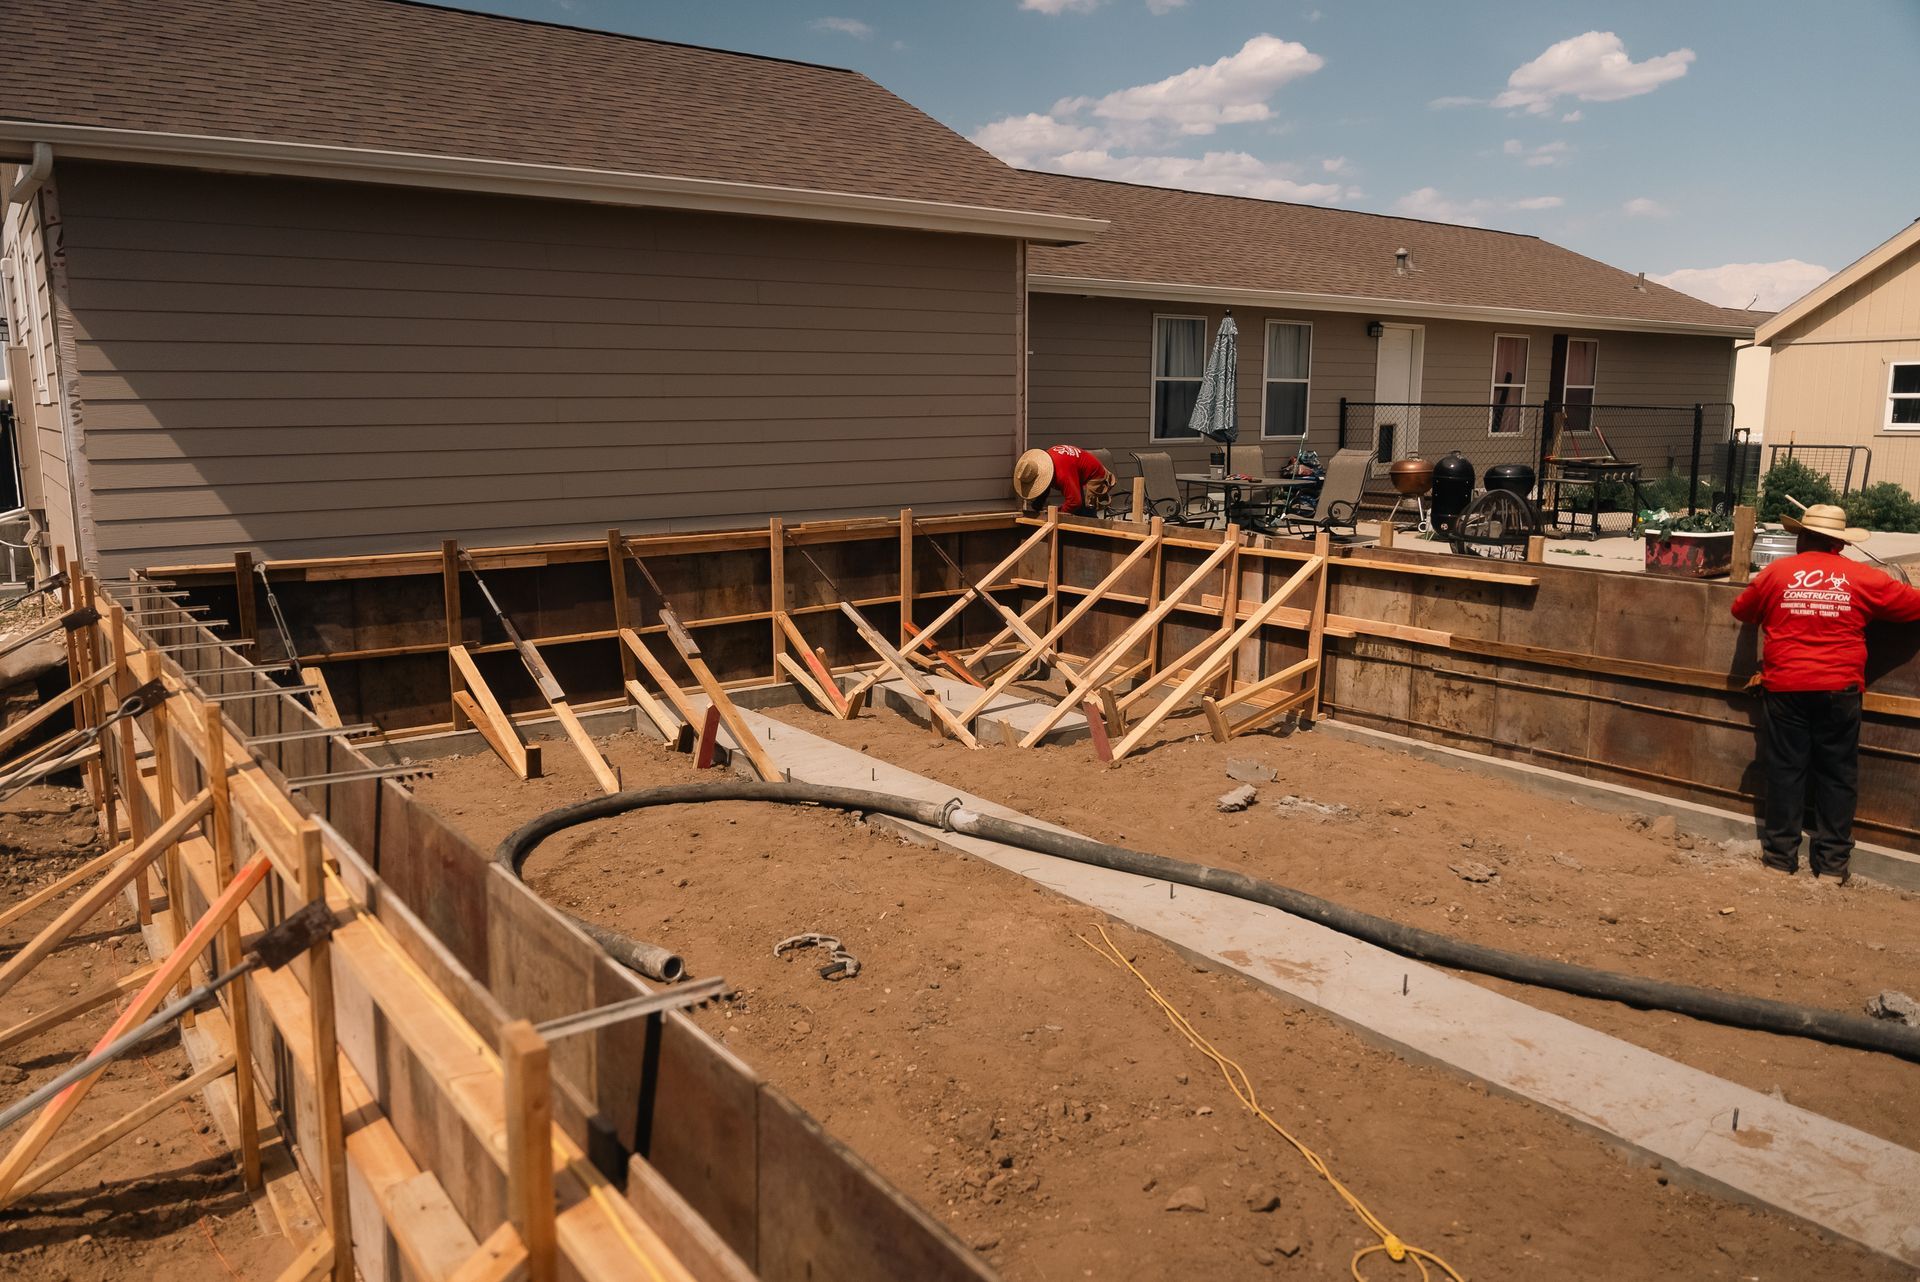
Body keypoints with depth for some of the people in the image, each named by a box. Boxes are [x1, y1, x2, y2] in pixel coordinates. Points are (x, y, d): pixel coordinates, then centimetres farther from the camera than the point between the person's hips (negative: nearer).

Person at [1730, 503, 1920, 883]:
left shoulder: (1776, 573, -1)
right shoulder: (1862, 579, -1)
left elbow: (1741, 611, 12)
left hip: (1785, 689, 0)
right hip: (1839, 692, 0)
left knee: (1784, 772, 8)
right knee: (1836, 776, 10)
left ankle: (1780, 855, 14)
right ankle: (1832, 861, 14)